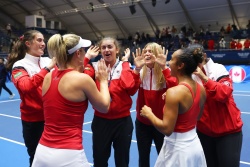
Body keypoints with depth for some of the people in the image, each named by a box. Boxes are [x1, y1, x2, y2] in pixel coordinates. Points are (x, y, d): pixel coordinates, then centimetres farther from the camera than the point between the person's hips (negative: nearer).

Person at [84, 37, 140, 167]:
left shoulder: (125, 67, -3)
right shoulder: (95, 67, -1)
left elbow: (129, 86, -24)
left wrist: (125, 62, -14)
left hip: (122, 121, 0)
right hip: (100, 121, 1)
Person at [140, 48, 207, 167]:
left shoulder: (174, 92, -25)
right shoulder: (201, 88, -2)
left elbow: (167, 129, -25)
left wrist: (149, 114, -11)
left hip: (178, 148, -7)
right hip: (195, 145, 7)